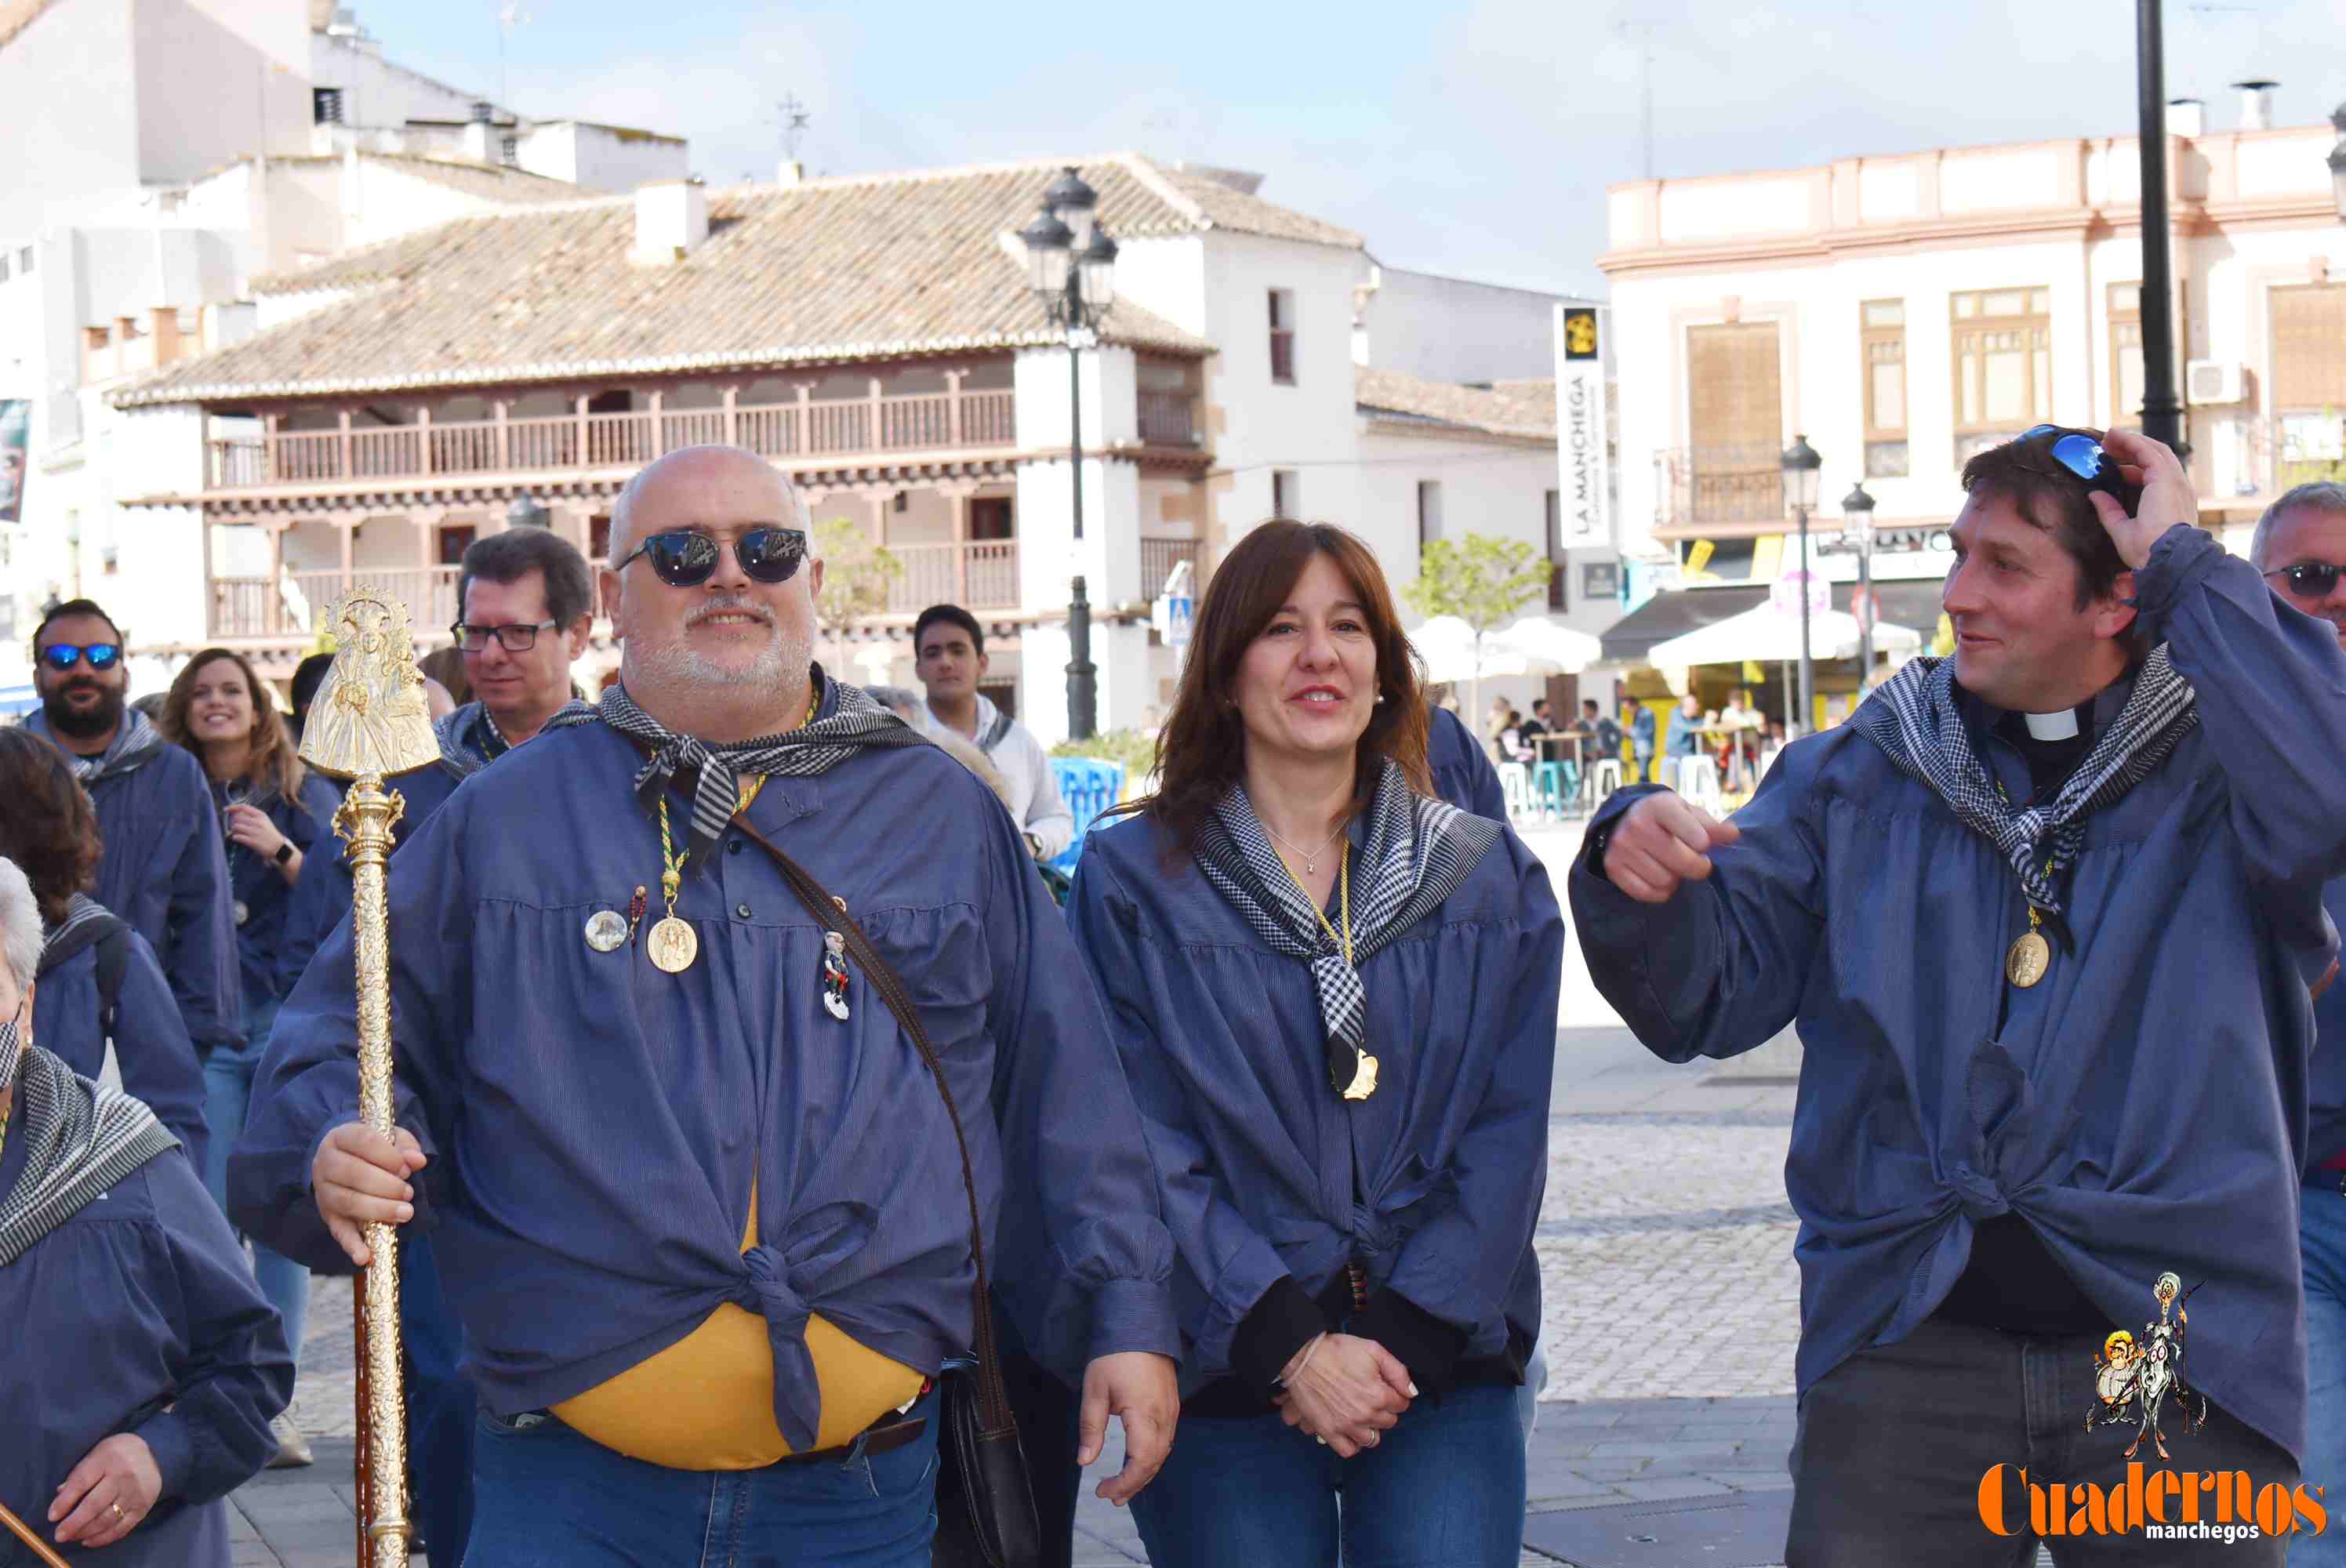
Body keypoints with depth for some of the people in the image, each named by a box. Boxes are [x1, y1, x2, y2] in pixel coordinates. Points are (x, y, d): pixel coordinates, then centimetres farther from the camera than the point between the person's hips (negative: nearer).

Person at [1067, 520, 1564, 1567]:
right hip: (1224, 1380, -1)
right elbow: (1143, 1147, -5)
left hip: (1445, 1362, 2)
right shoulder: (1133, 880, 2)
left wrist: (1402, 1341, -10)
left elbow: (1507, 1135, 3)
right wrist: (1287, 1346, -15)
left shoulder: (1491, 880, 9)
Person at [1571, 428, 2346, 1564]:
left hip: (2171, 1345, -2)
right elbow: (1706, 999, 7)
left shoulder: (2217, 760, 2)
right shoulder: (1858, 775, 9)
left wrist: (2185, 567, -14)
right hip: (1907, 1343, 2)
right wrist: (1642, 883, -15)